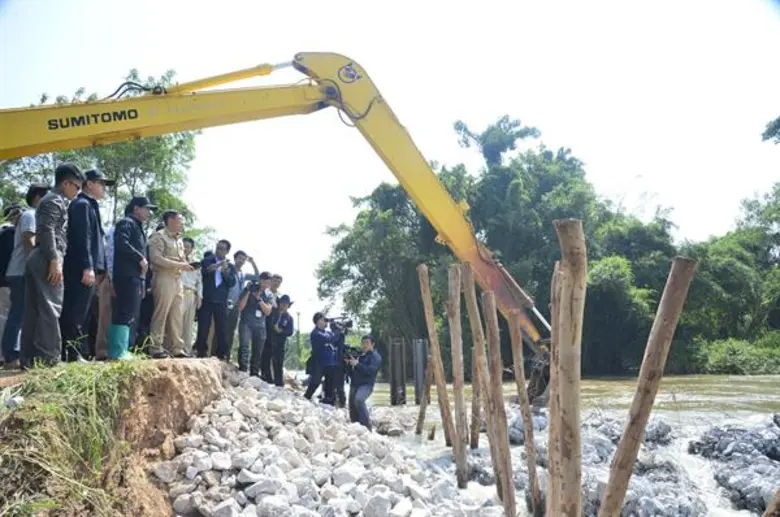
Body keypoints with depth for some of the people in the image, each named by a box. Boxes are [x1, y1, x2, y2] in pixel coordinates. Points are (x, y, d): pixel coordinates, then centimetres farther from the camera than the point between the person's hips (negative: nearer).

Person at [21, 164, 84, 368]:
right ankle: (48, 358, -12)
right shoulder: (55, 200, -5)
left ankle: (29, 358, 8)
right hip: (46, 259, -10)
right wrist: (54, 260, -22)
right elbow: (47, 230, -18)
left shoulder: (51, 200, 26)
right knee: (50, 309, -10)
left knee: (33, 311, 7)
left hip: (37, 259, 10)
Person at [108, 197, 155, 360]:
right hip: (127, 276, -10)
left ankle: (121, 351, 12)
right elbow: (121, 243, -21)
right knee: (125, 315, -13)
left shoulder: (139, 228, 26)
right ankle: (118, 352, -13)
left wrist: (143, 281, 20)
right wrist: (140, 258, -15)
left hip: (136, 277, 10)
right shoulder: (126, 223, -3)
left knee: (131, 316, 9)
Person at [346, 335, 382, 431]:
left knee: (359, 400, -34)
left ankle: (367, 427, -31)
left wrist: (357, 364, -18)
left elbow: (371, 371, -17)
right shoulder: (359, 355, 22)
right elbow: (352, 372, 25)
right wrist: (349, 364, 5)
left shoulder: (375, 357, 0)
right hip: (354, 385, 8)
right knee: (352, 408, 7)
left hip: (366, 384, -8)